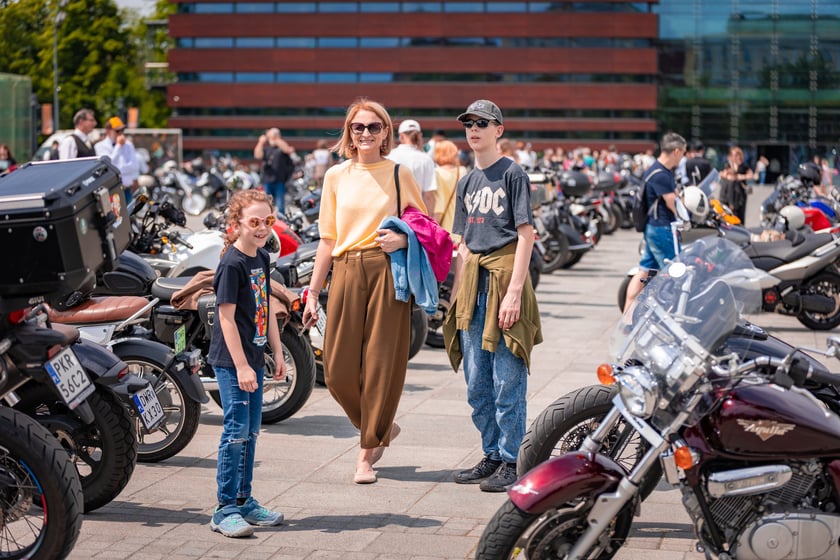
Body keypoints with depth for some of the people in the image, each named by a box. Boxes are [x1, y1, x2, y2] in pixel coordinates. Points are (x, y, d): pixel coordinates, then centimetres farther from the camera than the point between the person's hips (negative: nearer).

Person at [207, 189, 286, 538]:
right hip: (231, 361, -8)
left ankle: (244, 501, 23)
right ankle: (226, 510, -1)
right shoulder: (232, 264, -15)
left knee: (250, 432, 13)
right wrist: (241, 366, -21)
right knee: (236, 431, -7)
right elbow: (226, 317, -18)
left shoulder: (262, 259, 10)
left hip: (254, 358, 8)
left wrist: (278, 353, 15)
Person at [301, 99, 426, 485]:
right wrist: (313, 293, 8)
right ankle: (382, 428, 25)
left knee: (380, 365, -2)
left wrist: (404, 240, -11)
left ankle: (367, 454, 10)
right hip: (347, 274, 2)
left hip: (388, 274, -2)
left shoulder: (399, 174, 5)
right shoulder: (336, 176, 11)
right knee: (338, 369, -1)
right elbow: (328, 240, 11)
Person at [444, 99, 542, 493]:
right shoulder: (466, 183, 17)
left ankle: (510, 462, 4)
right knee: (476, 384, 10)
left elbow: (526, 235, -10)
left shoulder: (512, 173, -4)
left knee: (507, 382, -4)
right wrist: (456, 293, 13)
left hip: (505, 275, -7)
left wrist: (514, 290, -17)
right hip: (473, 281, 7)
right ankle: (492, 456, 21)